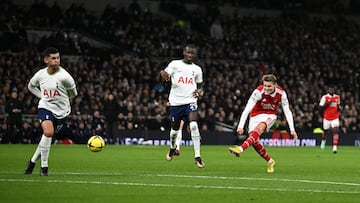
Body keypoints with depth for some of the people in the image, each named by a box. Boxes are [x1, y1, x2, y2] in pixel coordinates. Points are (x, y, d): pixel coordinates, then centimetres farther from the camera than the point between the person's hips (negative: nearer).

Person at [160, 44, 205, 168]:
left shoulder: (197, 69, 11)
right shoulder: (175, 64, 2)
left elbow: (200, 85, 23)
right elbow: (166, 74, -12)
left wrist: (200, 91, -1)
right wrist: (163, 74, -37)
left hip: (190, 101, 0)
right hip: (175, 102, 0)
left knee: (193, 125, -21)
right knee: (175, 129, 10)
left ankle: (197, 157, -19)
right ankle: (172, 148, 44)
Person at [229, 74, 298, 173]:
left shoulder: (281, 93, -17)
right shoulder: (258, 92, -26)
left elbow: (287, 111, -8)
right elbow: (247, 109, -29)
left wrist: (292, 129, -12)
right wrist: (240, 126, -37)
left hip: (270, 115, -1)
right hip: (256, 115, 1)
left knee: (259, 128, -33)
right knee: (254, 141, -10)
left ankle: (241, 149, -49)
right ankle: (270, 162, 11)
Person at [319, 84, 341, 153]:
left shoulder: (337, 97, 6)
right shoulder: (324, 97, -8)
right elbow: (321, 108, -9)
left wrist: (338, 107, -2)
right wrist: (328, 103, -22)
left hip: (335, 118, 2)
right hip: (327, 118, -2)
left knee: (335, 131, -16)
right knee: (325, 131, 15)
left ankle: (335, 147, -23)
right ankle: (323, 141, 49)